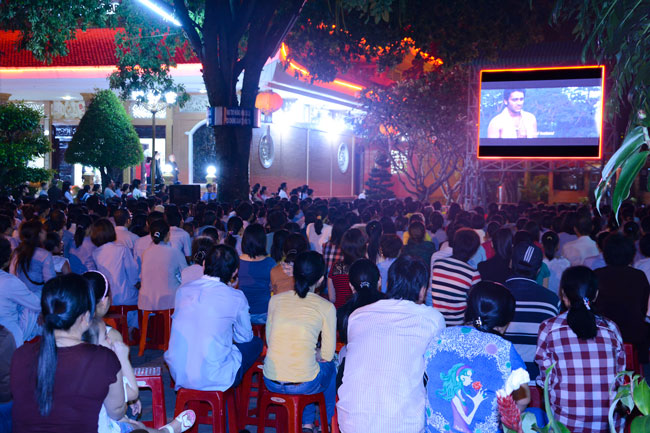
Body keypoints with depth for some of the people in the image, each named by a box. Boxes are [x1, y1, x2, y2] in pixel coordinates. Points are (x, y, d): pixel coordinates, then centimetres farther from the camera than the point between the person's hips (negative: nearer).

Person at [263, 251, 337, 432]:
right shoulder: (326, 307, -5)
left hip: (271, 382, 3)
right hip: (304, 385, -3)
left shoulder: (276, 300, 4)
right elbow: (328, 354, -2)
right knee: (330, 366, 30)